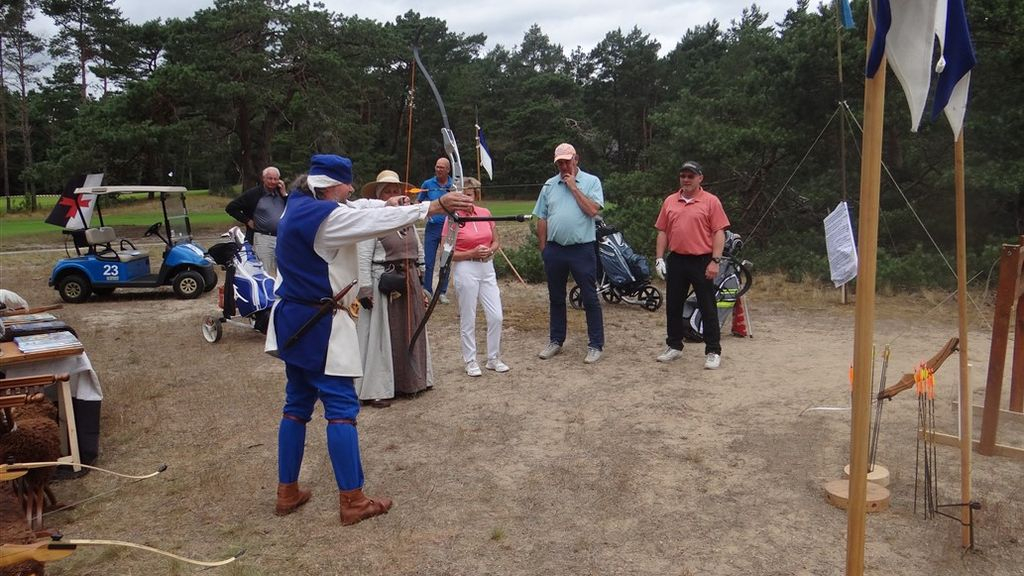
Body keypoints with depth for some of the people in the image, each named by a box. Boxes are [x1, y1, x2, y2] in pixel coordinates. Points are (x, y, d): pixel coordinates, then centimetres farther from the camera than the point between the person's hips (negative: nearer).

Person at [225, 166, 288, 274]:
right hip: (263, 239, -4)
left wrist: (285, 194, -3)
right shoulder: (253, 193, -2)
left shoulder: (282, 193, 13)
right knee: (266, 274, -2)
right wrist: (247, 221, -3)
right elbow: (230, 207, 0)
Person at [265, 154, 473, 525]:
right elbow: (380, 220, -21)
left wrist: (383, 203, 18)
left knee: (297, 404, 15)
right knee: (341, 407, -4)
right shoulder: (326, 216, -18)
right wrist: (435, 206, -18)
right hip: (320, 325, -10)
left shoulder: (297, 205, 8)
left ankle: (287, 493, 23)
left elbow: (353, 210, 20)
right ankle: (353, 501, 2)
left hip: (293, 320, 10)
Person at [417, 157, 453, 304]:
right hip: (432, 227, 0)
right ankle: (427, 293, 8)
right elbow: (418, 202, 12)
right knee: (428, 262, -1)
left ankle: (442, 292, 18)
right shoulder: (428, 184, 3)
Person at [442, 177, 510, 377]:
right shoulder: (452, 219, -7)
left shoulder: (485, 213, 6)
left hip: (487, 267, 4)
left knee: (496, 316, 3)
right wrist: (473, 253, -17)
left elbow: (496, 241, 14)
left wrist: (490, 251, -8)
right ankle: (470, 361, 18)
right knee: (468, 319, 4)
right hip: (465, 270, -4)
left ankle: (493, 358, 19)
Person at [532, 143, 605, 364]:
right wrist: (543, 248, 8)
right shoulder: (549, 185, 10)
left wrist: (574, 187, -10)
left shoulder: (591, 181, 0)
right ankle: (556, 341, 26)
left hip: (582, 249, -4)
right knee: (556, 298, 13)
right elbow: (541, 219, 11)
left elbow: (592, 210, -15)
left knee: (590, 298, 0)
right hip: (554, 250, 4)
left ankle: (595, 345, 7)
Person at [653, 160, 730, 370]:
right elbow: (662, 232, 11)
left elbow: (719, 233, -7)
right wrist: (659, 258, 4)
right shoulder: (670, 201, 9)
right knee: (673, 306, 11)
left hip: (702, 261, -4)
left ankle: (713, 352, 7)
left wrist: (715, 261, -14)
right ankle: (674, 346, 25)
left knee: (708, 308, 1)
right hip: (676, 260, 5)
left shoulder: (710, 201, -3)